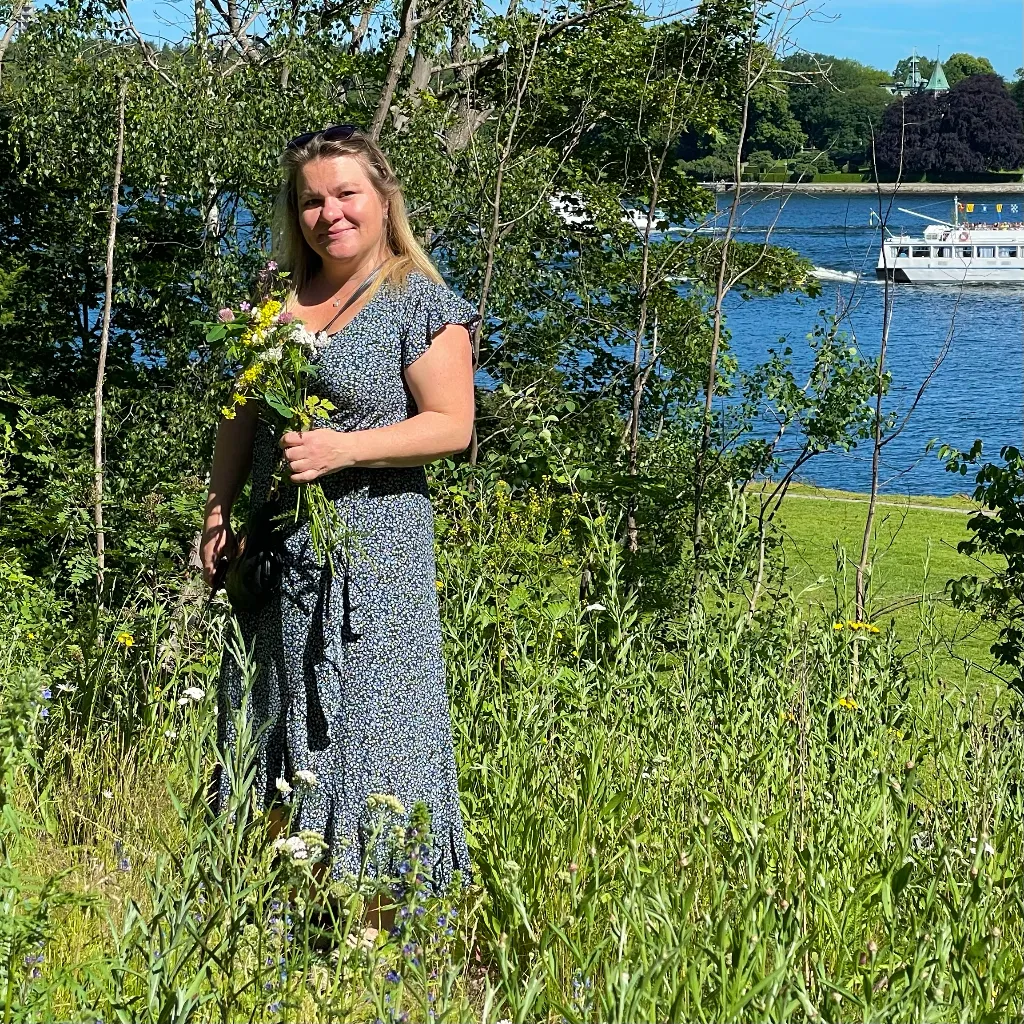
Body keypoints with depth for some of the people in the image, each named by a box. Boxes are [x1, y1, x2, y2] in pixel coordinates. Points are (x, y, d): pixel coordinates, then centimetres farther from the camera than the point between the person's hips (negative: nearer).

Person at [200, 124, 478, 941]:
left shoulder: (419, 303, -5)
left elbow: (451, 424, -11)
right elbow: (241, 417, 20)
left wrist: (342, 449, -20)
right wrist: (218, 511, 12)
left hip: (373, 553, -7)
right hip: (275, 549, 7)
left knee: (365, 721, -6)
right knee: (275, 715, 10)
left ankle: (372, 924, 0)